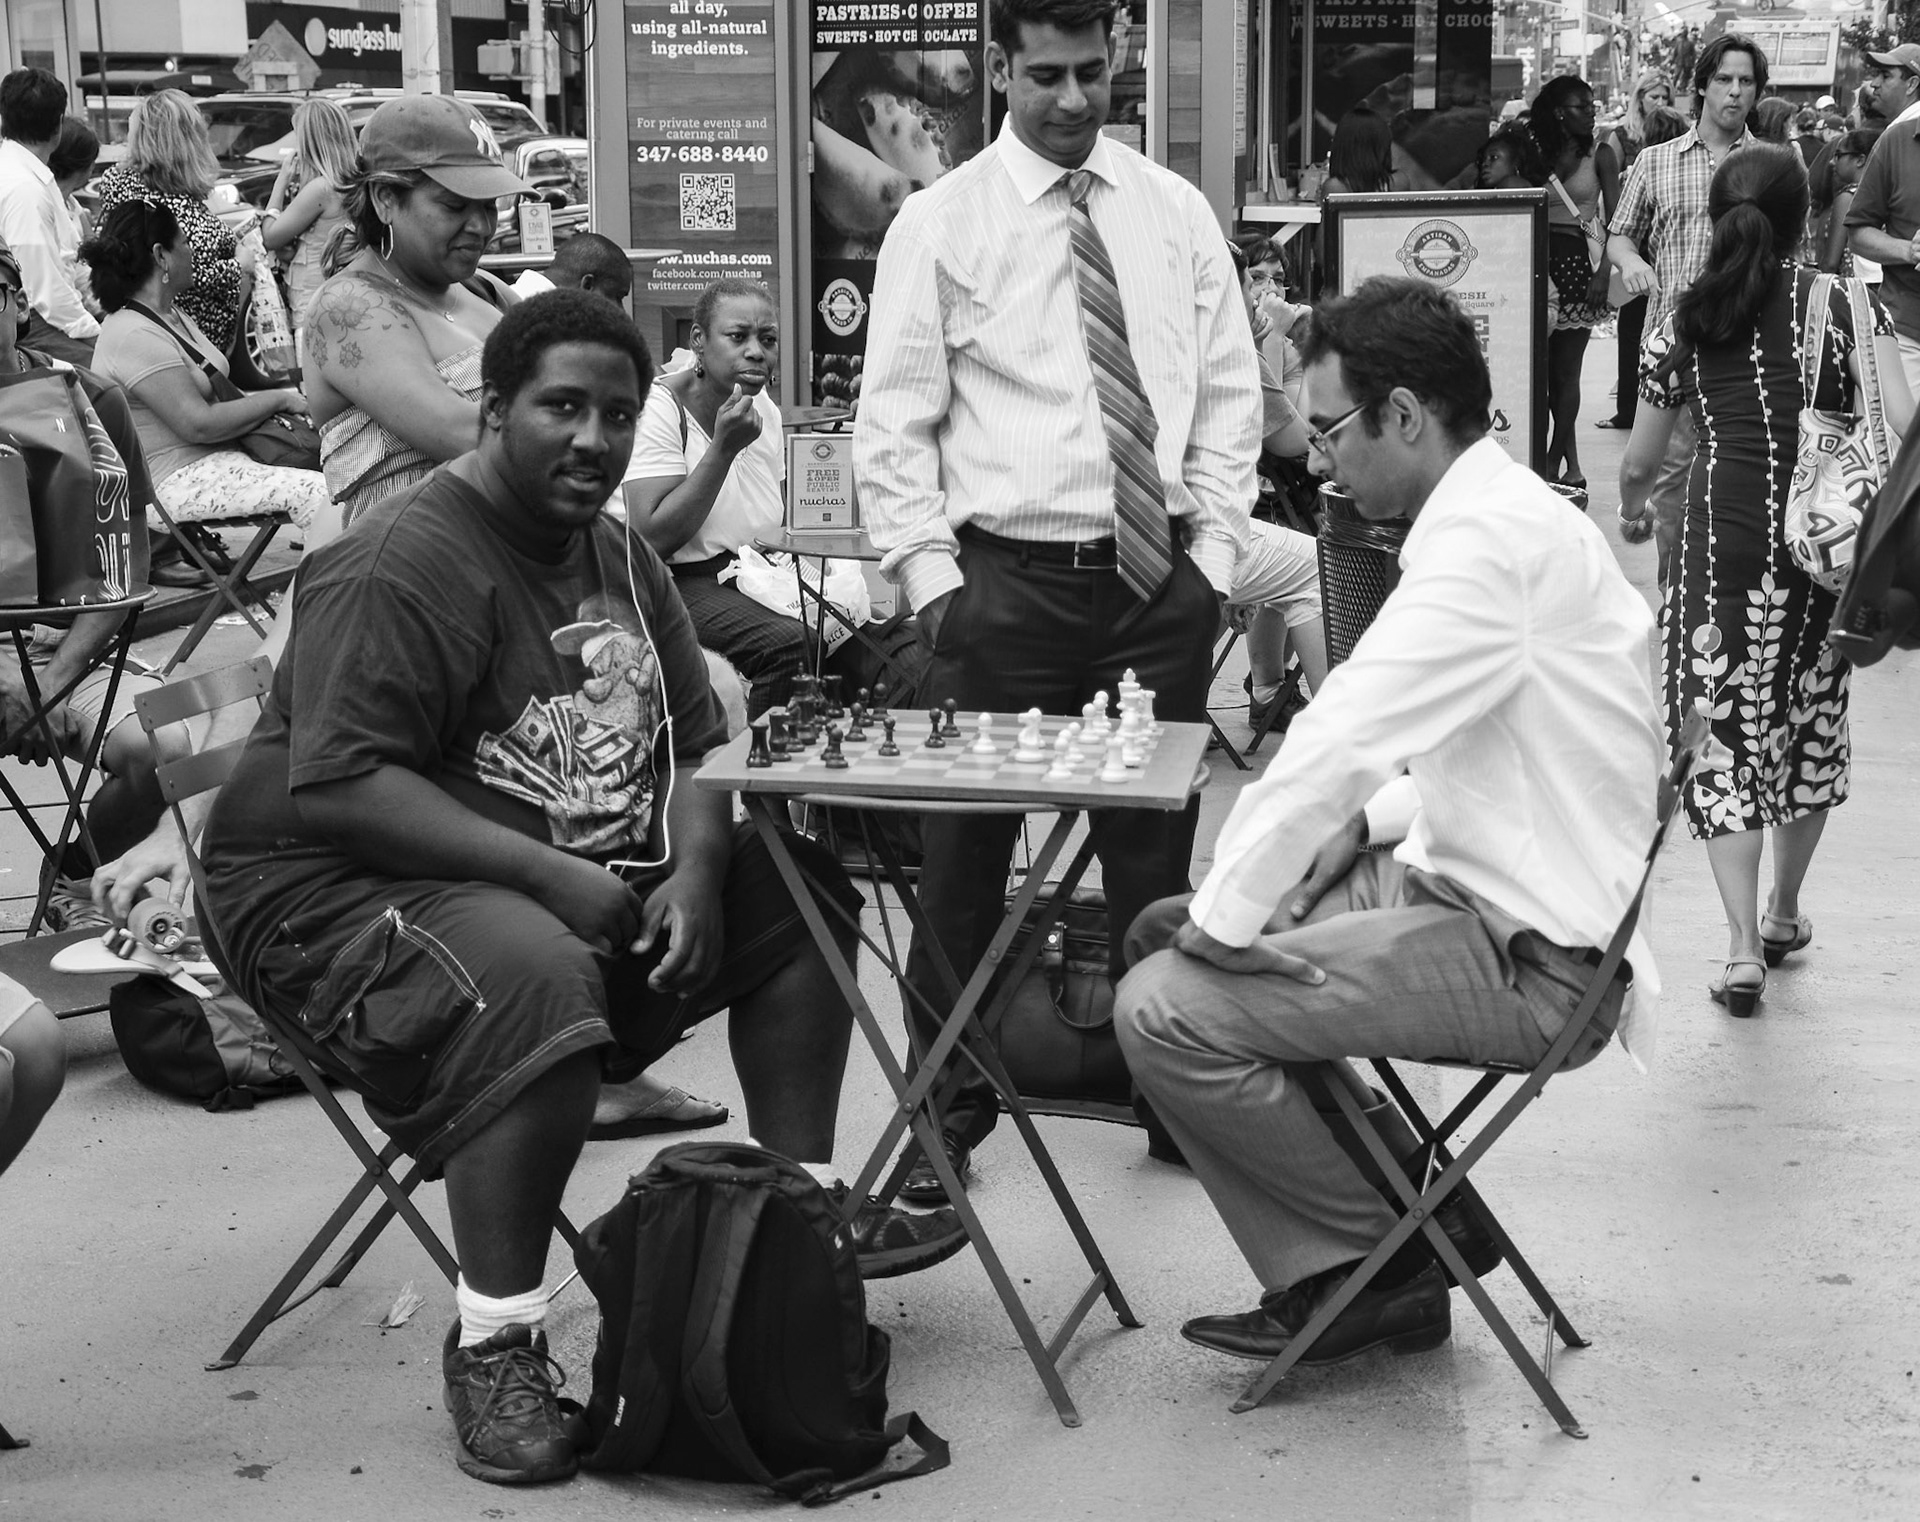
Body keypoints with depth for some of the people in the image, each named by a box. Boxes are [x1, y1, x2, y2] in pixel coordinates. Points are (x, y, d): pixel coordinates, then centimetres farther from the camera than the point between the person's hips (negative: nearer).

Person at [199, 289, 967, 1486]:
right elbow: (337, 788, -26)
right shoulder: (400, 567, -18)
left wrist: (695, 873, -10)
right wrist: (549, 875, -28)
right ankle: (496, 1340, -24)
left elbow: (694, 745, 12)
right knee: (542, 981, -38)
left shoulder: (617, 555, 11)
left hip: (587, 877, 9)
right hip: (340, 891, -9)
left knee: (795, 886, 7)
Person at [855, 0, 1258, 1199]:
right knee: (965, 855, 1)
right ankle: (949, 1115, 12)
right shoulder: (941, 221, 0)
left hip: (1162, 573, 3)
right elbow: (895, 422, -1)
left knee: (1157, 850, 8)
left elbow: (1230, 393, 11)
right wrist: (931, 577, -8)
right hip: (1006, 576, -2)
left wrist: (1213, 551, 2)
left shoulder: (1174, 211, 9)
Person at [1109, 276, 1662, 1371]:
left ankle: (1400, 1248, 3)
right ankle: (1331, 1278, 11)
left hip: (1529, 961, -11)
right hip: (1475, 890, 11)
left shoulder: (1493, 537, -21)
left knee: (1165, 1011, -17)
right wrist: (1372, 821, 7)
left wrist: (1224, 917, -15)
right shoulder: (1510, 515, 13)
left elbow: (1339, 742, -25)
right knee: (1163, 936, 12)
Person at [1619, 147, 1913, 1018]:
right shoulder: (1845, 303, 1)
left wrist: (1631, 509, 33)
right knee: (1812, 722, 18)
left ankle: (1742, 946, -6)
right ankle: (1784, 913, 33)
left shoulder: (1681, 325, 5)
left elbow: (1638, 464, 12)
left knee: (1726, 727, 4)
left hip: (1721, 537, 0)